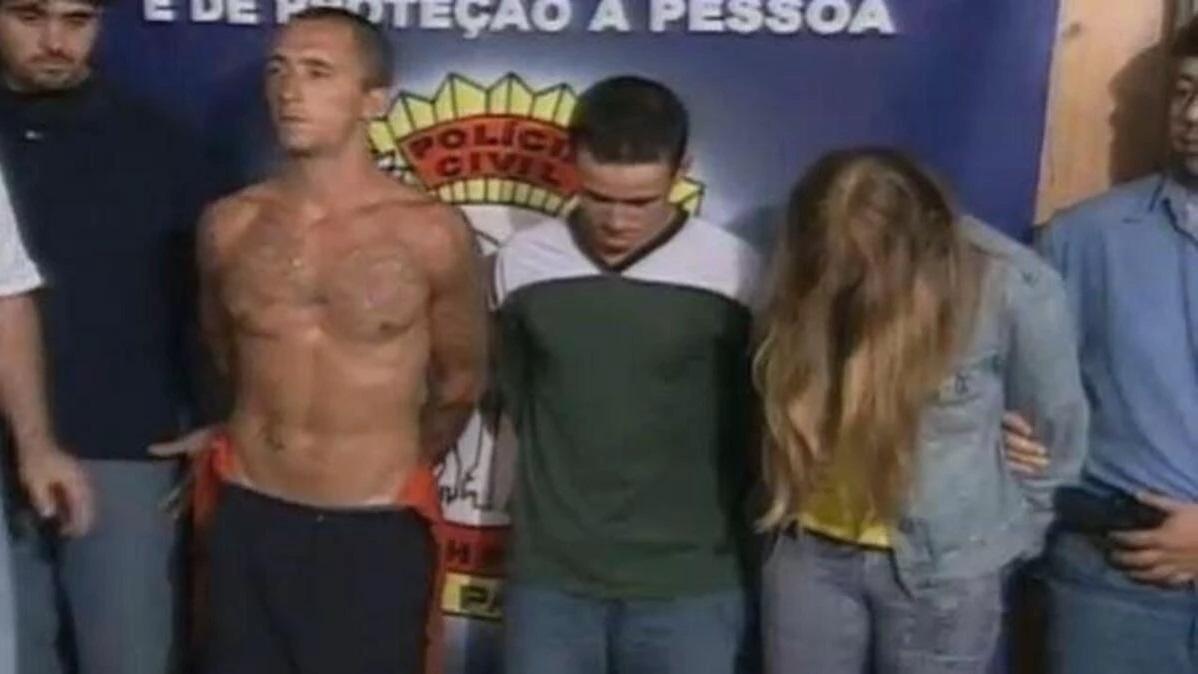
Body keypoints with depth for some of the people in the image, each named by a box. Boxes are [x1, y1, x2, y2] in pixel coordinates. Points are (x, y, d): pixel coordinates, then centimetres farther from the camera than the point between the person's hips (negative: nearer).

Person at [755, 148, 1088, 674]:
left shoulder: (1015, 288, -19)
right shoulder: (811, 278, -11)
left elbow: (1054, 433, -4)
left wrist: (1008, 538, 3)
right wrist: (783, 509, 7)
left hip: (946, 569, -3)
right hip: (811, 552, 3)